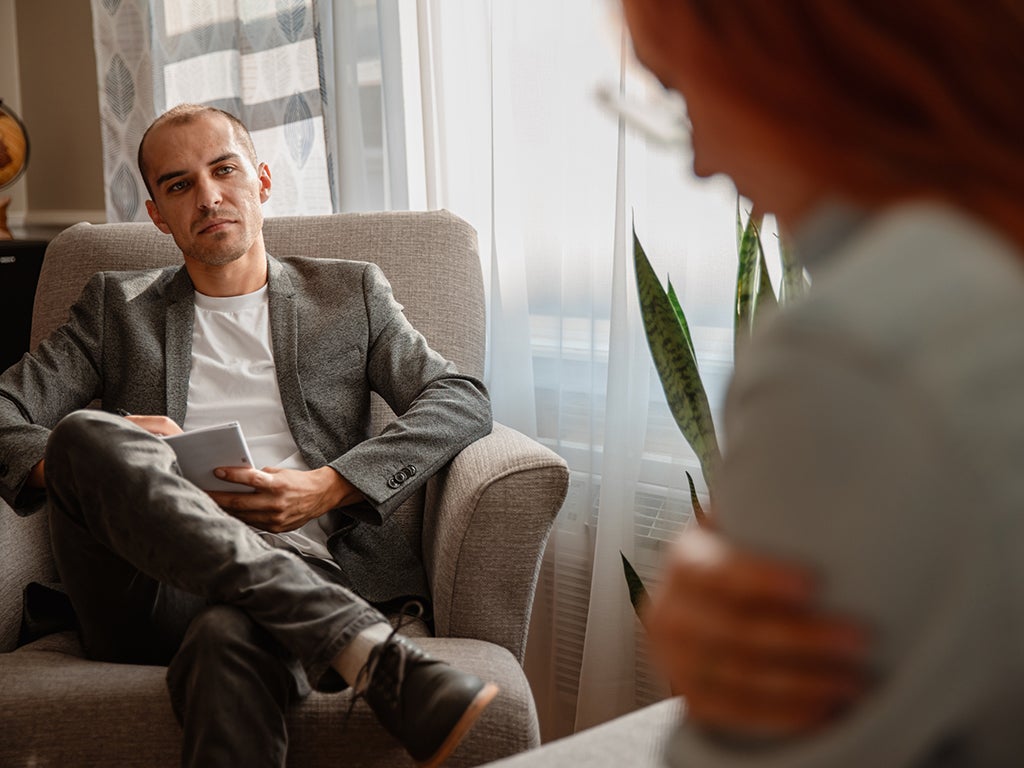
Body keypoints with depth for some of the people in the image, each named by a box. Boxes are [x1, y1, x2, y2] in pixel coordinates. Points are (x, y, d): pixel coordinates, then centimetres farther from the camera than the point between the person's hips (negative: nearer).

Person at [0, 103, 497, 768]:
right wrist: (71, 458, -10)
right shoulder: (117, 306, 25)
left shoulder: (350, 292, 21)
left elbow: (464, 402, 8)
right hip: (153, 591, 3)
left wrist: (331, 485, -7)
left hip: (295, 571, -3)